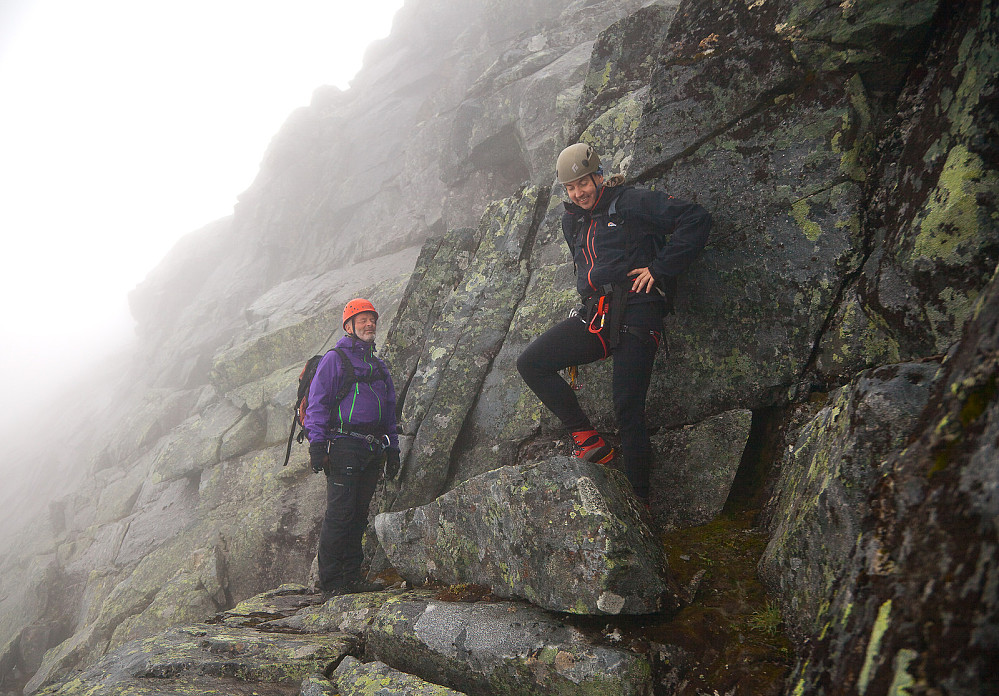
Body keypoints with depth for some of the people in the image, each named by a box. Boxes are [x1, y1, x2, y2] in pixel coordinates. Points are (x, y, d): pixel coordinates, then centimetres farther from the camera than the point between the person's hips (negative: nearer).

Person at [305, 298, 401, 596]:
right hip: (344, 446, -7)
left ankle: (351, 576, 16)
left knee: (359, 515, 9)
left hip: (372, 451, 7)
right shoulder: (335, 359, 0)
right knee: (339, 514, -8)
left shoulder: (379, 366, 22)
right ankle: (330, 581, -1)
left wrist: (392, 448, 20)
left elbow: (389, 412, 26)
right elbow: (317, 403, -6)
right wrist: (316, 443, -15)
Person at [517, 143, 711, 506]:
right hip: (595, 318, 7)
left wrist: (659, 267, -11)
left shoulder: (632, 203, -2)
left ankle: (640, 500, -1)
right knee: (529, 363, -8)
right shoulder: (572, 221, 20)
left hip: (635, 316, -7)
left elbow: (697, 219, -8)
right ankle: (588, 439, -4)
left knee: (628, 410, -13)